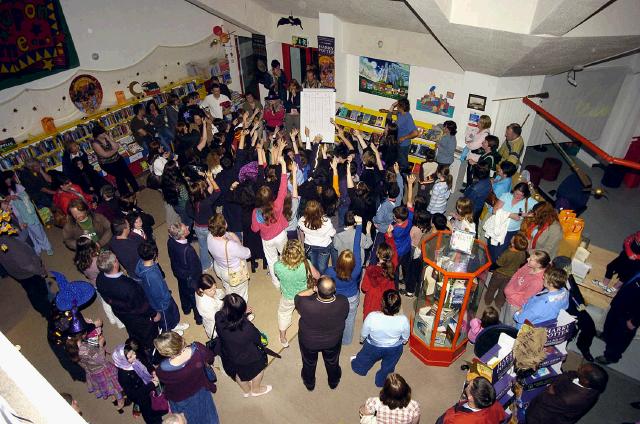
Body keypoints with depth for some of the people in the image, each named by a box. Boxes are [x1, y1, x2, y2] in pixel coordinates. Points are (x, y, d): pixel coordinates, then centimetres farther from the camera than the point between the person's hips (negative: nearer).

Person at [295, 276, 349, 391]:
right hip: (333, 341, 2)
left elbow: (297, 297, -18)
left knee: (309, 363, 31)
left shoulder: (306, 304, -42)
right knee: (332, 362, 33)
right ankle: (334, 382, 62)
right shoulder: (343, 302, -34)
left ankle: (309, 384, 59)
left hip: (309, 342, -1)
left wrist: (313, 290, -20)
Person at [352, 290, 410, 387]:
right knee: (387, 369, 33)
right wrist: (403, 342, 13)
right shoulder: (403, 320, -34)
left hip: (373, 347, 0)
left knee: (363, 360, 35)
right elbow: (405, 338, -11)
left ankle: (360, 368, 65)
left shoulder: (372, 317, -38)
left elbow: (363, 335, -17)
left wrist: (362, 338, 7)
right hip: (394, 350, 1)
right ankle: (382, 381, 60)